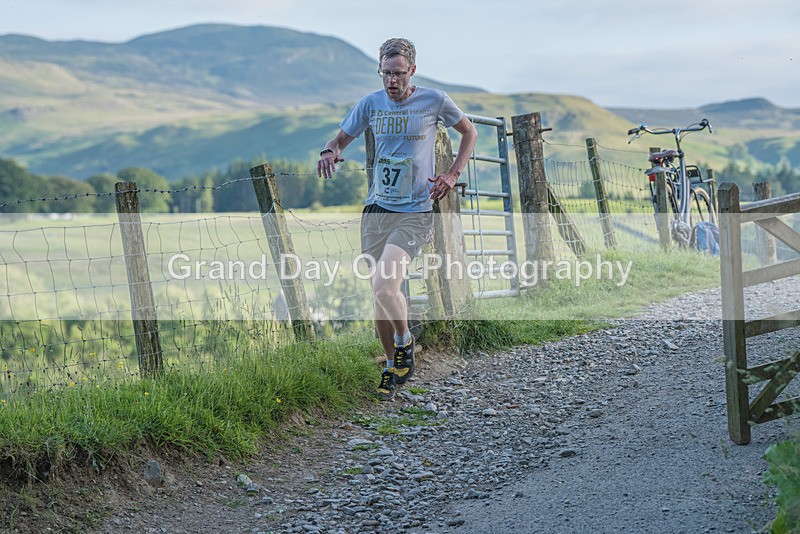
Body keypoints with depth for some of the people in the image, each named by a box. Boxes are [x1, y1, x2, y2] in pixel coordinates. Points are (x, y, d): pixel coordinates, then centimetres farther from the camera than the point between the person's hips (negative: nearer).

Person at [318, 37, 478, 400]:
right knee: (379, 293, 7)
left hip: (414, 212, -4)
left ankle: (405, 343, 5)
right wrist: (329, 151, -9)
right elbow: (341, 138, 15)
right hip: (376, 208, 4)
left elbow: (469, 132, 13)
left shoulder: (434, 101, -3)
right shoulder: (371, 103, 4)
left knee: (385, 286, -22)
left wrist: (453, 174, 0)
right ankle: (392, 367, 25)